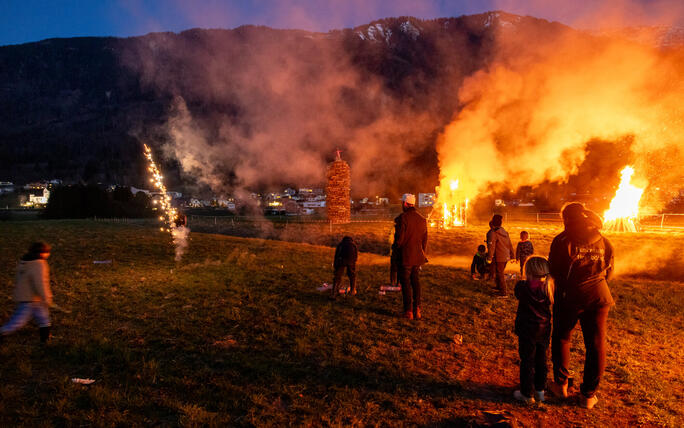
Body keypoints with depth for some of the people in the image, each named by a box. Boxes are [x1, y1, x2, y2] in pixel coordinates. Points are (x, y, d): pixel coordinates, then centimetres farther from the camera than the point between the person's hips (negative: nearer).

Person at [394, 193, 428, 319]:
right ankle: (417, 310, 15)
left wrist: (396, 247, 3)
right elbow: (425, 240, 12)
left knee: (406, 283, 2)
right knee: (416, 282, 13)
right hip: (418, 257, 6)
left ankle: (408, 311, 4)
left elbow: (399, 238, -16)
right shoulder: (422, 219, 7)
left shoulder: (403, 218, -14)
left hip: (405, 257, -6)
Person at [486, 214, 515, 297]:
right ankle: (499, 287, 39)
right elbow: (510, 245, 16)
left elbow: (491, 246, -22)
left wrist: (489, 258, -23)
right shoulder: (504, 232, 12)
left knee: (499, 274, -2)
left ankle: (503, 293, -1)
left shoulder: (492, 233, -14)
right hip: (506, 257, 8)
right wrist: (512, 256, 21)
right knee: (500, 272, 24)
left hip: (499, 258, -8)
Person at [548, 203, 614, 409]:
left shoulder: (562, 240, -9)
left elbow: (553, 271, -8)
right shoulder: (602, 241, 4)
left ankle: (561, 385, 25)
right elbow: (609, 269, 9)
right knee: (596, 345, 12)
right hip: (598, 296, 3)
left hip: (569, 296, -3)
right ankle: (589, 395, 19)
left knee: (561, 339, 16)